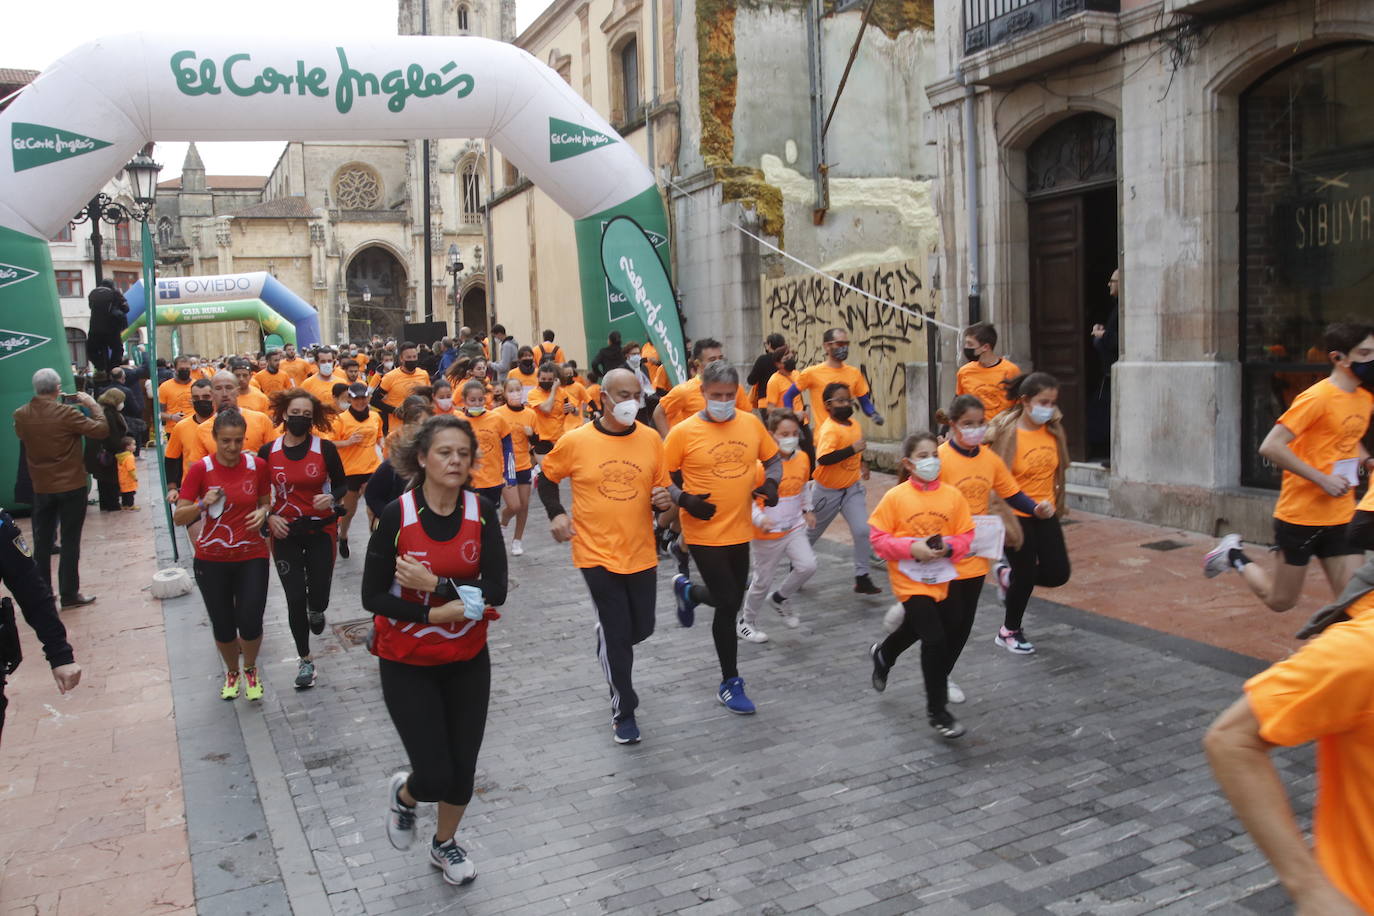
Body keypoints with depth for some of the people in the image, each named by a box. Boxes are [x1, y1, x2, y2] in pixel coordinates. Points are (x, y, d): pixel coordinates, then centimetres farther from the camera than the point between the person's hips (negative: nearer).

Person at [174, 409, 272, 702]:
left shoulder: (257, 466, -4)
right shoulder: (200, 469, -8)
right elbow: (178, 517, -8)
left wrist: (262, 512, -10)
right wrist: (203, 504, -26)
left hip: (252, 557, 0)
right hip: (212, 560, 0)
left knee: (250, 623, -7)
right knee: (223, 626, 7)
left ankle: (250, 668, 26)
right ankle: (232, 671, 38)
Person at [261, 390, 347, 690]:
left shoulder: (325, 448, -8)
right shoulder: (268, 451, -3)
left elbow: (342, 484, 0)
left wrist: (332, 498, -21)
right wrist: (268, 517, -8)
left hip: (321, 530, -1)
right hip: (285, 532, 1)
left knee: (318, 596, 1)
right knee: (295, 598, 0)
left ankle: (316, 610, 43)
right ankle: (305, 659, 20)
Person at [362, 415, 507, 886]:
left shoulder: (481, 511, -9)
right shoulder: (396, 515, -16)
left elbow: (495, 590, -14)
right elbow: (373, 596, -14)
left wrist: (436, 586, -24)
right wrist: (439, 613, -22)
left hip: (468, 661, 3)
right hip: (407, 665, -3)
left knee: (463, 768, 11)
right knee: (435, 776, -5)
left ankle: (445, 844, 42)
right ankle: (403, 793, 34)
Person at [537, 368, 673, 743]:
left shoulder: (651, 439, -2)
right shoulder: (575, 441, -9)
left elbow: (660, 488, 9)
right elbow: (546, 477, 8)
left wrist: (663, 501, -13)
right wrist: (556, 514, -6)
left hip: (641, 553, 3)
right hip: (597, 553, -3)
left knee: (641, 629, 13)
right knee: (616, 634, 1)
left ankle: (608, 648, 50)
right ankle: (623, 711, 21)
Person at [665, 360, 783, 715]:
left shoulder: (751, 423, 0)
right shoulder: (684, 432, -11)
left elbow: (773, 459, 13)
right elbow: (662, 478, -4)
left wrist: (771, 483, -7)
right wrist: (685, 500, -21)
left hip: (740, 530, 5)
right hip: (705, 533, -5)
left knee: (731, 602, 17)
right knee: (728, 605, -2)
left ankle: (688, 591, 50)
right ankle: (730, 682, 17)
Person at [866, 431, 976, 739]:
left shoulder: (953, 495, -4)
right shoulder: (895, 497, -12)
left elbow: (966, 534, 2)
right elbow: (877, 537, -10)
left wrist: (948, 547, -19)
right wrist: (911, 547, -22)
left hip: (942, 578, 5)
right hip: (910, 580, -4)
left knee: (914, 628, 25)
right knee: (934, 639, -11)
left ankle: (882, 655, 58)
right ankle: (937, 711, 4)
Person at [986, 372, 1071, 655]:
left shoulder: (1053, 428, 0)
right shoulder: (1006, 431, -18)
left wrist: (1058, 502, 13)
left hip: (1045, 512, 6)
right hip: (1014, 513, -6)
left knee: (1058, 573, 3)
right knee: (1026, 574, 3)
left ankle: (1008, 575, 32)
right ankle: (1009, 631, 26)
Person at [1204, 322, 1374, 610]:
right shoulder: (1317, 398, -17)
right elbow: (1270, 447, -23)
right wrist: (1322, 479, -22)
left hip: (1340, 519, 7)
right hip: (1300, 515, -7)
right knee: (1280, 601, 8)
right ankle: (1234, 555, 30)